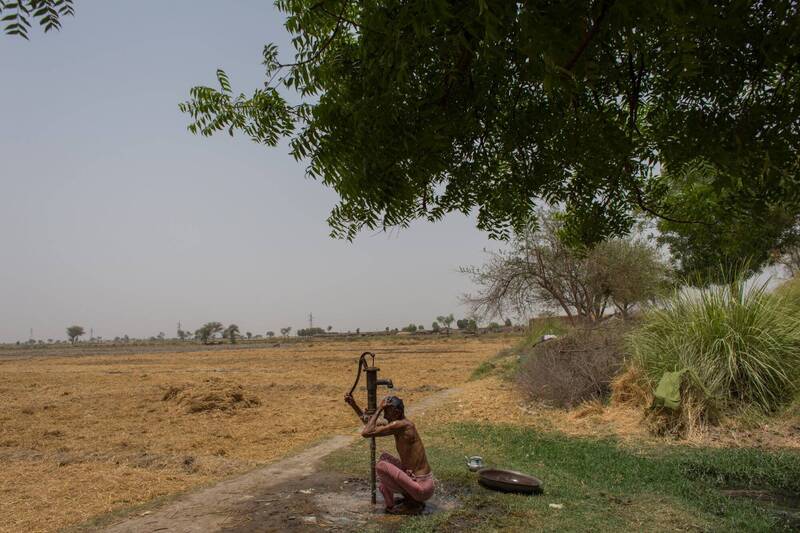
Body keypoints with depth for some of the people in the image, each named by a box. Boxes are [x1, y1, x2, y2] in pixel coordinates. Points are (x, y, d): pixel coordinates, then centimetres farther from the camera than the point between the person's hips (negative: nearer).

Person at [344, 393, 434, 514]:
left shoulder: (401, 425, -22)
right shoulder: (397, 424, 7)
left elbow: (366, 433, -24)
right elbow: (369, 422, 21)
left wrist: (379, 409, -16)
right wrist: (353, 404, 13)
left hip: (422, 488, -9)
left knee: (381, 466, -15)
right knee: (384, 457, 18)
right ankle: (410, 498, 13)